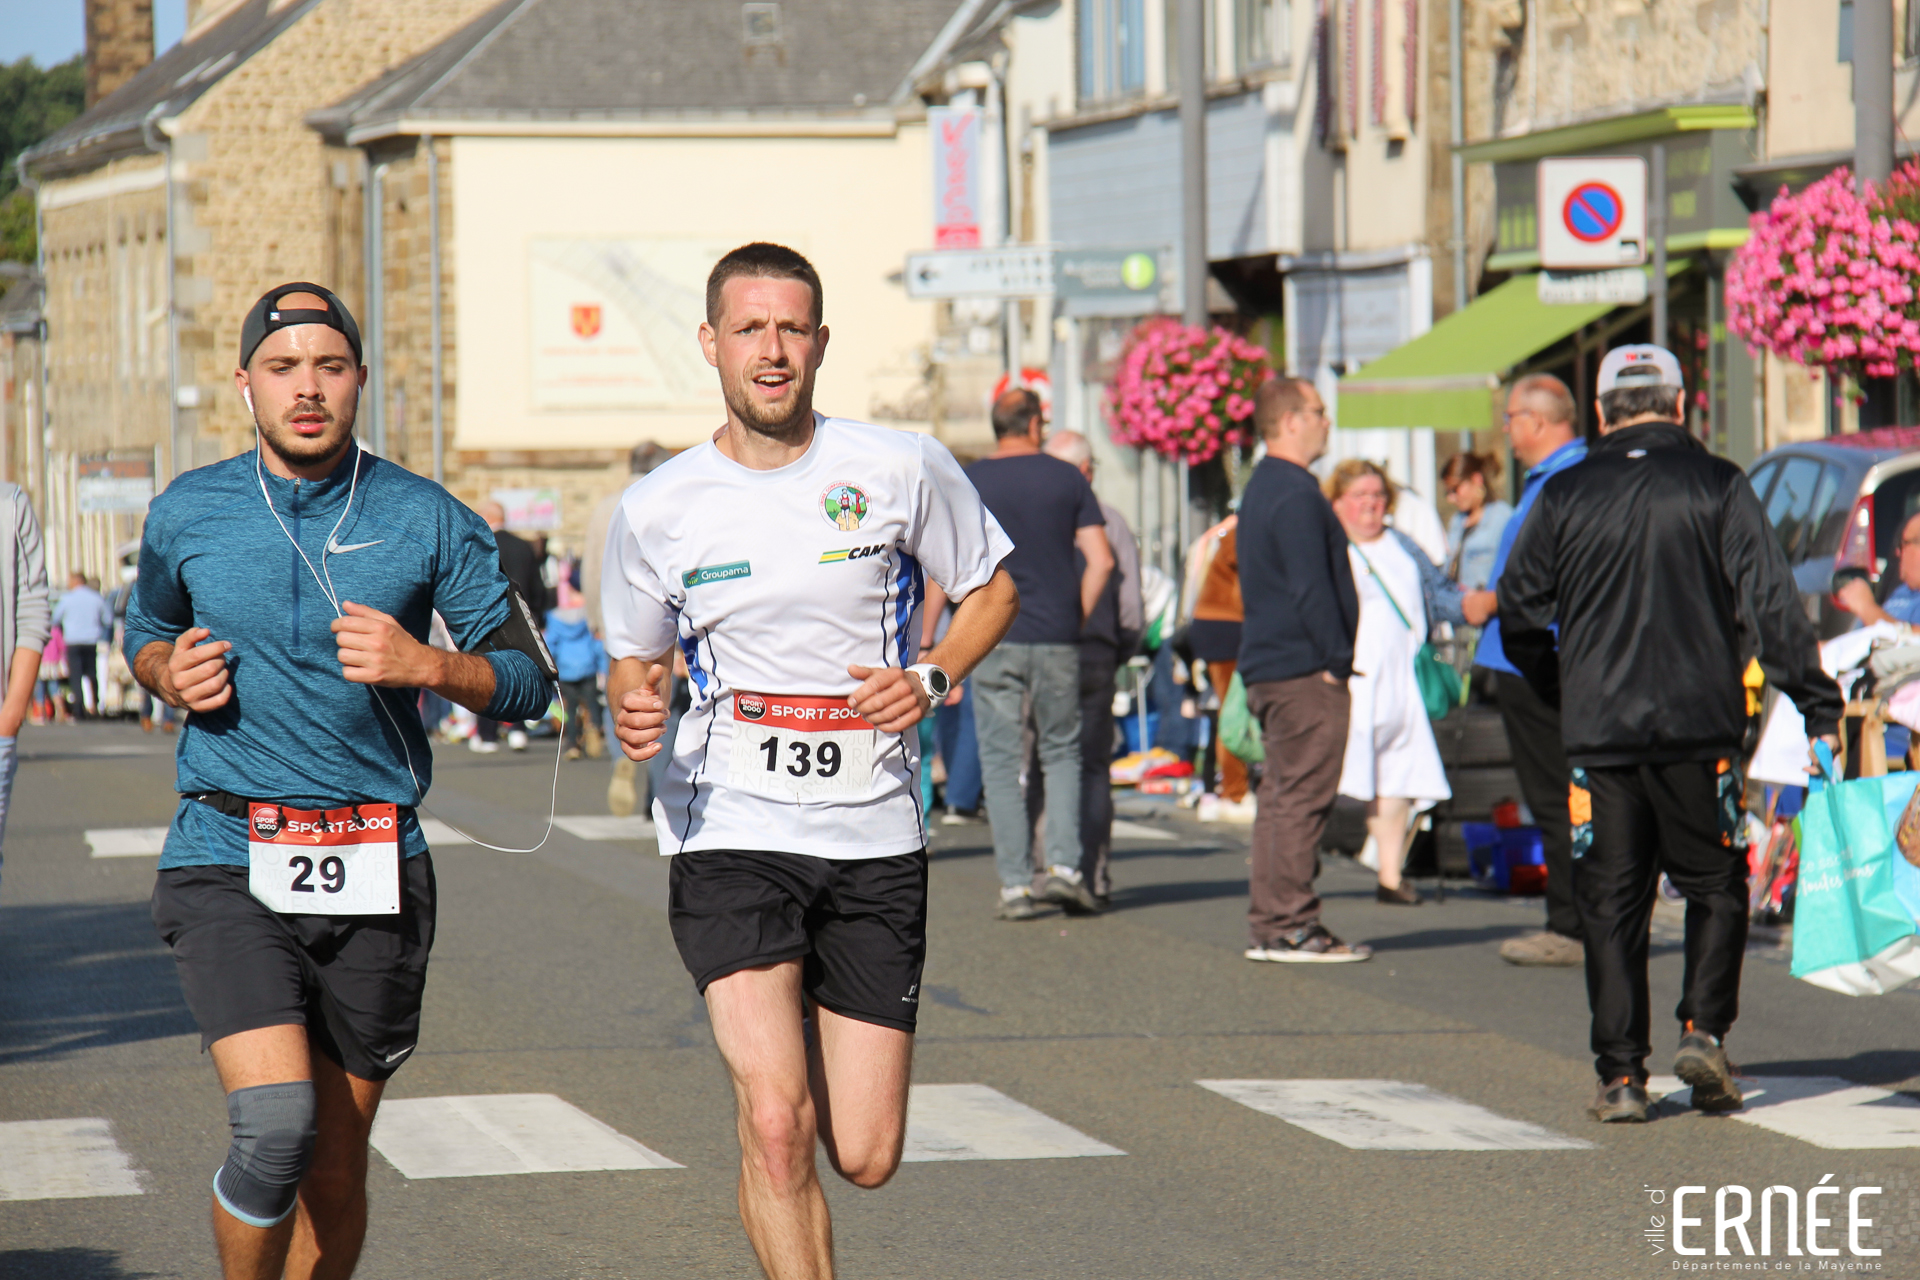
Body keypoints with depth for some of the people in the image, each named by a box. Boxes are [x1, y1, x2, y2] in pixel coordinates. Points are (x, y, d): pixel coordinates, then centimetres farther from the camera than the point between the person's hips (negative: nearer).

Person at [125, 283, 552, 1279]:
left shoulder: (428, 521, 2)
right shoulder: (186, 515, 5)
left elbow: (525, 682, 5)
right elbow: (146, 632, 24)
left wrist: (426, 665, -14)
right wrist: (170, 676, 1)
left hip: (373, 867, 1)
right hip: (228, 861, -1)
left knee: (337, 1164, 8)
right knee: (274, 1124, -20)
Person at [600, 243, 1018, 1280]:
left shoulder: (903, 469, 0)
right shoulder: (657, 511, 1)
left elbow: (992, 588, 14)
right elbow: (633, 659, 15)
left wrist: (931, 678, -5)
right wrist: (631, 712, -8)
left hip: (875, 841, 1)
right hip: (732, 833, -1)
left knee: (864, 1157, 4)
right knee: (775, 1124, -20)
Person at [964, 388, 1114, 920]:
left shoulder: (967, 483, 0)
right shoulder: (1067, 479, 3)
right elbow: (1101, 561, -3)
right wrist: (1076, 619, 9)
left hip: (993, 638, -1)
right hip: (1057, 638, 1)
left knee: (1001, 760, 3)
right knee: (1062, 751, 14)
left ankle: (1015, 884, -1)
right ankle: (1064, 865, -2)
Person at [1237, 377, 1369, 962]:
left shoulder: (1263, 489, 18)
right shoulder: (1295, 495, -15)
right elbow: (1310, 589, -19)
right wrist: (1336, 659, -15)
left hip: (1268, 670, 11)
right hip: (1304, 671, -11)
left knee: (1281, 797, 12)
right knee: (1302, 798, -8)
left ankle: (1269, 924, 14)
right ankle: (1290, 926, -8)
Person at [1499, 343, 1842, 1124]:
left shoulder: (1564, 497, 4)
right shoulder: (1718, 488, 0)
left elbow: (1518, 614, 8)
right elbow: (1770, 606, -6)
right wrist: (1818, 703, -1)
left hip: (1597, 734, 1)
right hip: (1699, 729, -1)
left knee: (1611, 905, 6)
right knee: (1715, 886, 14)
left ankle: (1621, 1076, 1)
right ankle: (1703, 1030, -4)